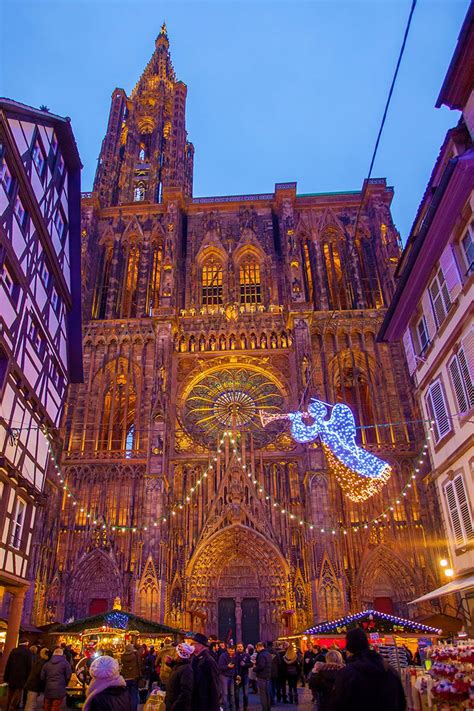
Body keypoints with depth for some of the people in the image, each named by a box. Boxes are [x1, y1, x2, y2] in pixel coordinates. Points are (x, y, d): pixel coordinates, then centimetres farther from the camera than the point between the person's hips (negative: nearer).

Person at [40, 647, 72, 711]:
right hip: (59, 690, -4)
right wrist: (64, 684, 14)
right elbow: (68, 676, -5)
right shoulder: (65, 663, -2)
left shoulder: (47, 664, 9)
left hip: (48, 690, 4)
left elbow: (42, 677, 8)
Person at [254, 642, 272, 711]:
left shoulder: (262, 655, -20)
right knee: (267, 694, 17)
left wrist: (255, 668, -9)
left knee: (263, 694, -2)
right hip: (268, 676, 10)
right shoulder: (268, 654, 11)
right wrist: (257, 662, 10)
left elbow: (261, 666, -27)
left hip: (262, 676, -10)